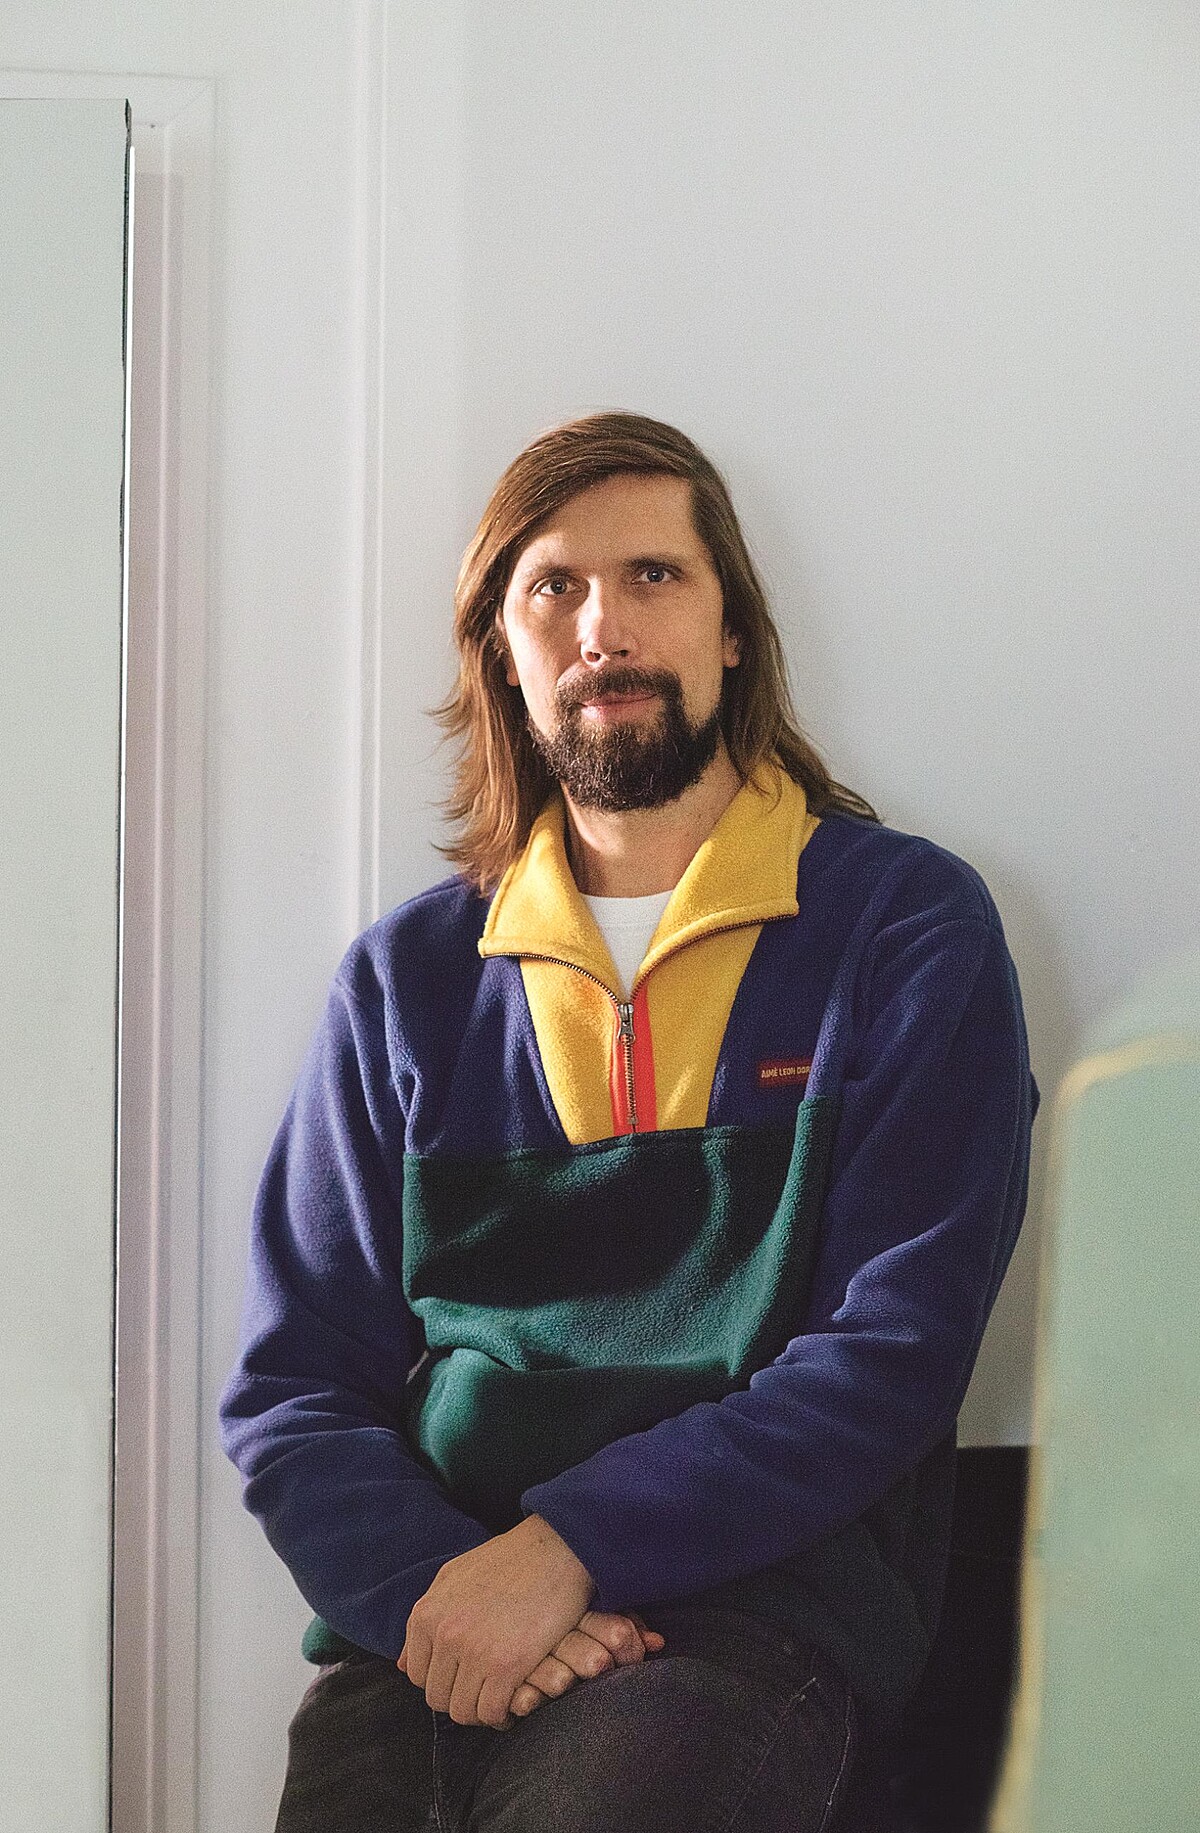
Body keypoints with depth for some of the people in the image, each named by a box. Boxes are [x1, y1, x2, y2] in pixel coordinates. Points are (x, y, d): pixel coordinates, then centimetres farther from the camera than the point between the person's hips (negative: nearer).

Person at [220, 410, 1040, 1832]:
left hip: (749, 1607, -2)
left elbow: (895, 1353, -4)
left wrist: (567, 1544, -15)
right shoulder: (408, 978, 14)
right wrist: (429, 1588, -11)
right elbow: (293, 1389, 10)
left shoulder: (908, 926, 5)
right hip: (423, 1625, 3)